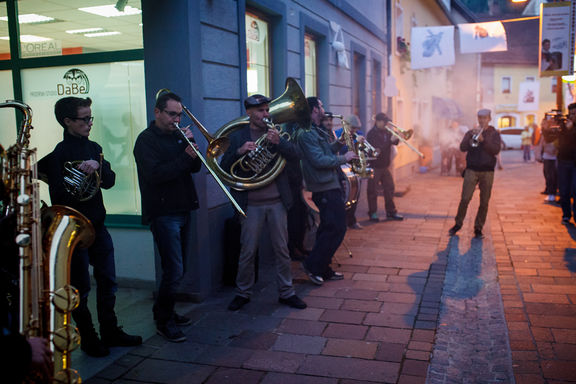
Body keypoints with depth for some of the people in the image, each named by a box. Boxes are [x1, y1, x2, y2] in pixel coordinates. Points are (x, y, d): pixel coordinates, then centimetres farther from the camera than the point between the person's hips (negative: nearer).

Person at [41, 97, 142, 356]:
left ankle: (110, 332, 28)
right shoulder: (56, 153, -10)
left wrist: (98, 166, -18)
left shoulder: (93, 148, 10)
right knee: (80, 288, 5)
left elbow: (110, 181, 1)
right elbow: (58, 195, -17)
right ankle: (88, 339, 21)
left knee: (108, 282, 13)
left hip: (97, 226, 7)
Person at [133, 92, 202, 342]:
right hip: (163, 213, -8)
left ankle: (165, 312, 30)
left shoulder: (177, 136, 15)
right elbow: (156, 174, -20)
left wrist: (191, 144, -6)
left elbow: (195, 167, 9)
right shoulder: (146, 139, -7)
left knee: (178, 270, 14)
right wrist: (185, 156, -23)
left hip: (183, 209, 8)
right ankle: (164, 322, 7)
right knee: (174, 270, -9)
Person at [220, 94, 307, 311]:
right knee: (247, 252, 5)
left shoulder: (276, 133, 9)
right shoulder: (237, 137, 4)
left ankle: (286, 293, 21)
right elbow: (224, 169, -3)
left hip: (277, 202, 2)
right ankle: (243, 293, 21)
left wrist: (278, 142, -19)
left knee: (282, 250, 9)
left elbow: (295, 156, -2)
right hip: (251, 205, -2)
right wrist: (239, 151, -20)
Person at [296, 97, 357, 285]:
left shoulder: (316, 131, 18)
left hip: (329, 186, 11)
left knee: (329, 229, 13)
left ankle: (323, 269, 21)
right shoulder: (306, 133, -15)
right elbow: (319, 161, -23)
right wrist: (344, 158, -14)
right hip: (325, 188, -11)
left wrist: (339, 143, 10)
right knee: (337, 228, -9)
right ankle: (313, 265, 0)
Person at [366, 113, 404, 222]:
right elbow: (377, 149, -25)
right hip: (374, 167, -7)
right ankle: (373, 213, 11)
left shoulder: (386, 132, 9)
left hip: (385, 165, 7)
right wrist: (390, 141, -29)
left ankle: (391, 212, 20)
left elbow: (395, 142, 11)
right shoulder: (372, 133, -14)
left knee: (389, 188, 10)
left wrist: (397, 137, -10)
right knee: (373, 191, 1)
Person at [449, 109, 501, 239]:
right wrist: (472, 136, -16)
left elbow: (496, 150, -7)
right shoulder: (470, 133, 11)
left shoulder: (494, 134, 8)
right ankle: (458, 224, 9)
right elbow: (462, 148, -3)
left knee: (484, 202, 2)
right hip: (471, 170, 0)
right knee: (465, 199, -7)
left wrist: (483, 140, -17)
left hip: (487, 172, 0)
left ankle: (478, 228, 12)